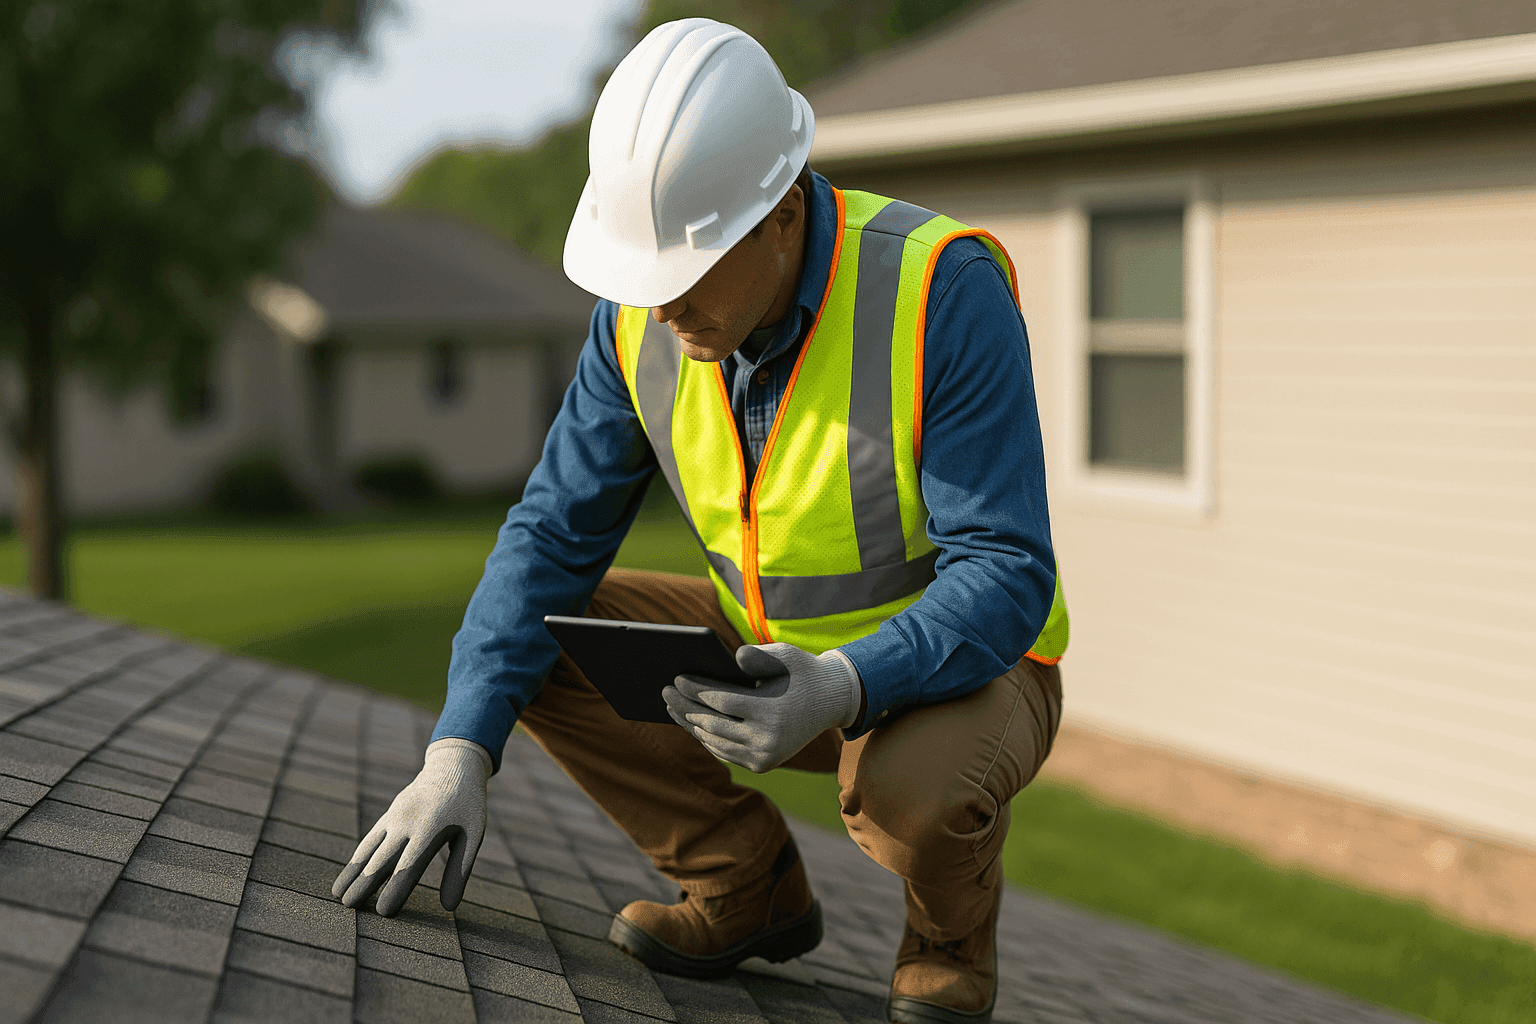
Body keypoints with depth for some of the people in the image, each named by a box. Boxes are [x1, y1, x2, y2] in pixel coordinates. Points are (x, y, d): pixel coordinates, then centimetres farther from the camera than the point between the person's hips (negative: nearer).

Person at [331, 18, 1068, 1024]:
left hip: (958, 663, -5)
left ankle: (952, 935, -1)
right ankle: (749, 892, 6)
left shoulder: (944, 290, -29)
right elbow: (556, 533, -9)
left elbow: (1004, 577, -30)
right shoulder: (644, 315, -12)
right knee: (525, 645, -10)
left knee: (909, 791, -38)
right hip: (774, 651, 6)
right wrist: (461, 751, -21)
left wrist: (844, 688, -47)